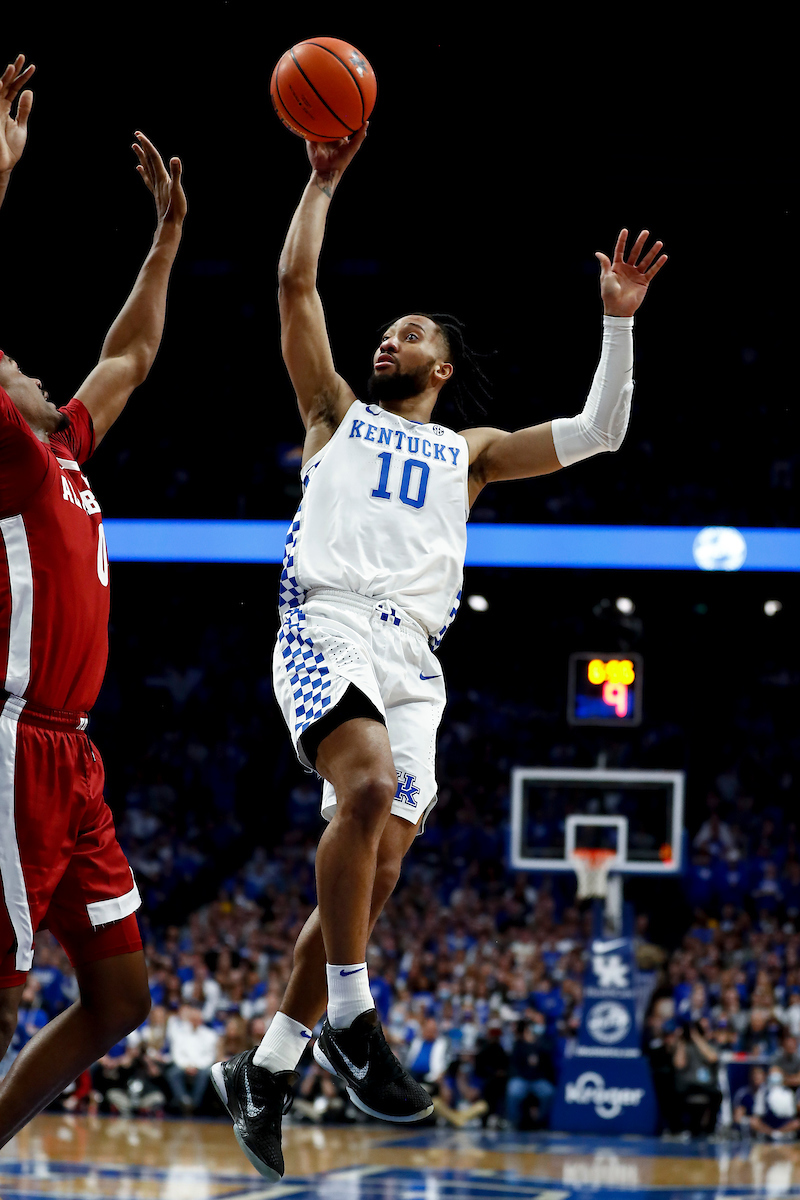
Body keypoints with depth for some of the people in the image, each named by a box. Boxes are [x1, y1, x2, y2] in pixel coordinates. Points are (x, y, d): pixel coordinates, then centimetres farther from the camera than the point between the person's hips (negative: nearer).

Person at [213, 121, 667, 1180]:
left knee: (373, 873, -3)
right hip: (327, 626, -4)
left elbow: (598, 432, 18)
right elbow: (295, 284, 14)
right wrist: (325, 178, 13)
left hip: (412, 661, 4)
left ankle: (266, 1069, 9)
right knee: (370, 791, -32)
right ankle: (348, 1019, -22)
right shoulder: (337, 413, 23)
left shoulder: (468, 452, 28)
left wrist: (619, 319, 11)